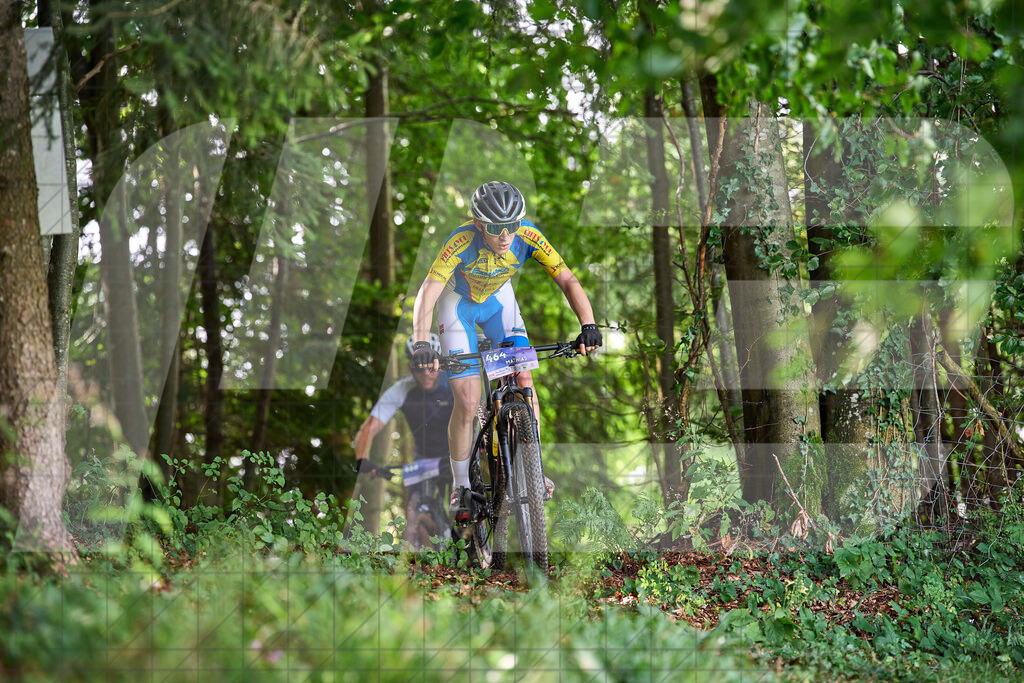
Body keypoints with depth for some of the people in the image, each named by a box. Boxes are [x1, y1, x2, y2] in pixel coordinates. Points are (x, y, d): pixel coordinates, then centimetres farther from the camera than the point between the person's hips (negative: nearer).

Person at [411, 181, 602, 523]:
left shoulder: (528, 236, -29)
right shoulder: (462, 241, -38)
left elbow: (567, 280, -29)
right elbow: (427, 293, -45)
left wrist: (588, 325, -44)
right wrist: (421, 342, -60)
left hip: (498, 297, 3)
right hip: (458, 301, -3)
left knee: (523, 378, -13)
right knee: (467, 401, -10)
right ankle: (461, 486, 6)